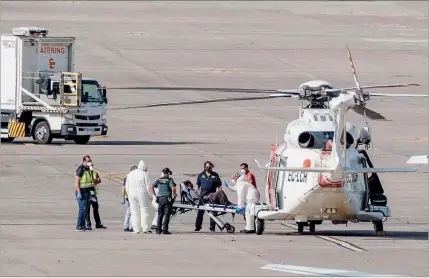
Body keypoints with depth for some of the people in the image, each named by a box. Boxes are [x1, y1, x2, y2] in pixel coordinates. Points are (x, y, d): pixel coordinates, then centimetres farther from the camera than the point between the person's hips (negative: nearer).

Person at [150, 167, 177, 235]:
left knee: (160, 215, 12)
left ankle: (158, 229, 10)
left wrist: (154, 194, 10)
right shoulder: (169, 180, -4)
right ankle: (164, 230, -5)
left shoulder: (158, 180, 9)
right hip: (167, 198, -4)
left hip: (160, 198, 4)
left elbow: (151, 186, 1)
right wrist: (174, 194, 1)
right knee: (166, 215, -1)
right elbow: (173, 188, -17)